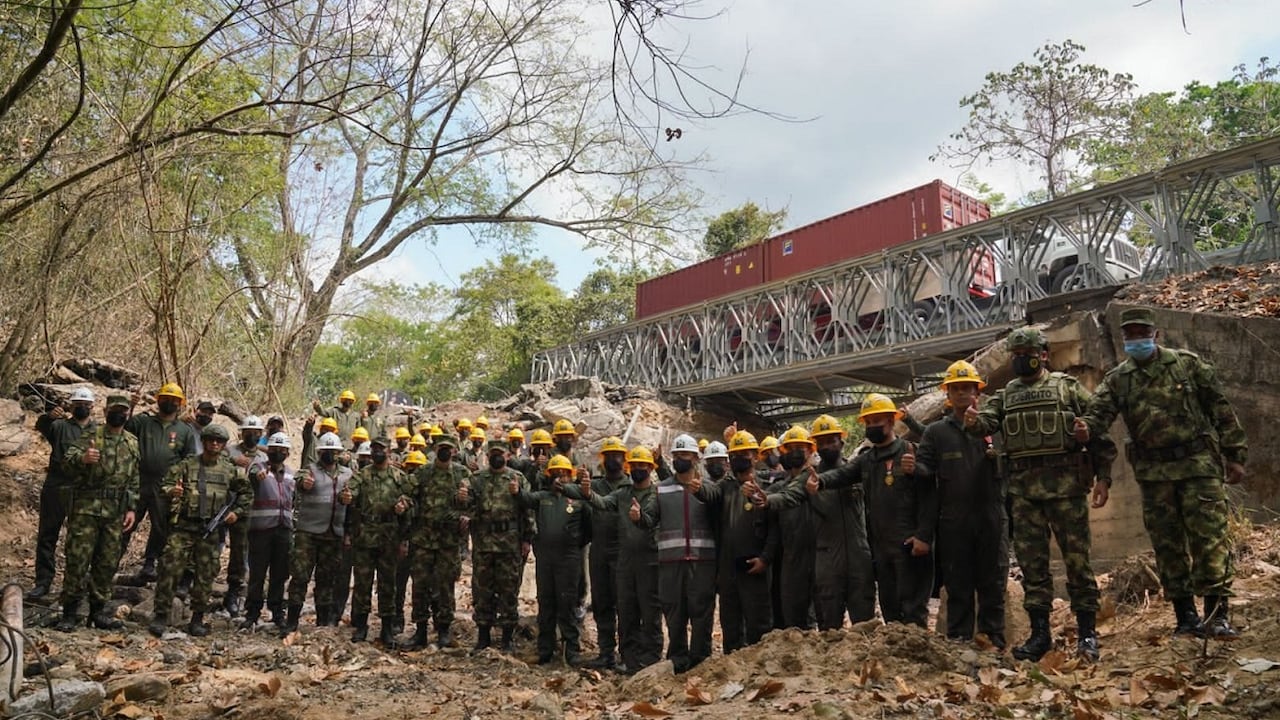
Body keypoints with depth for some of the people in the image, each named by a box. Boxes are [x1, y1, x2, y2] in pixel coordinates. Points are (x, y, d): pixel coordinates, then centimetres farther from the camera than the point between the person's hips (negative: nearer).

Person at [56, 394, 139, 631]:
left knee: (107, 563, 8)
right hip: (86, 506, -4)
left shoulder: (133, 443, 12)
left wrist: (131, 508, 9)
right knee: (78, 559, -4)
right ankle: (69, 612, 5)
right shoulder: (91, 435, -1)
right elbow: (67, 462, -11)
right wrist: (82, 458, -33)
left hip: (116, 512, 4)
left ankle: (98, 610, 17)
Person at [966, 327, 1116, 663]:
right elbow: (988, 421, 0)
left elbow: (1099, 433, 3)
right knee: (1031, 562, 6)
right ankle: (1039, 633, 13)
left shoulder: (1067, 387, 5)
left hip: (1066, 484, -3)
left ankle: (1087, 632, 10)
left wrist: (1103, 477, -4)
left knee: (1076, 557, 0)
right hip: (1023, 489, 4)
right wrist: (974, 422, -25)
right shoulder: (1006, 395, 16)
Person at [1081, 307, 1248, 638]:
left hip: (1199, 464, -3)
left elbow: (1221, 410, 3)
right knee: (1167, 545, 7)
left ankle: (1217, 614, -3)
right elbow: (1099, 410, -6)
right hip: (1153, 473, 3)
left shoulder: (1188, 364, 2)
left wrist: (1235, 454, 0)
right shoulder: (1118, 379, 7)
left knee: (1209, 539, -7)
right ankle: (1185, 615, 17)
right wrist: (1086, 427, -30)